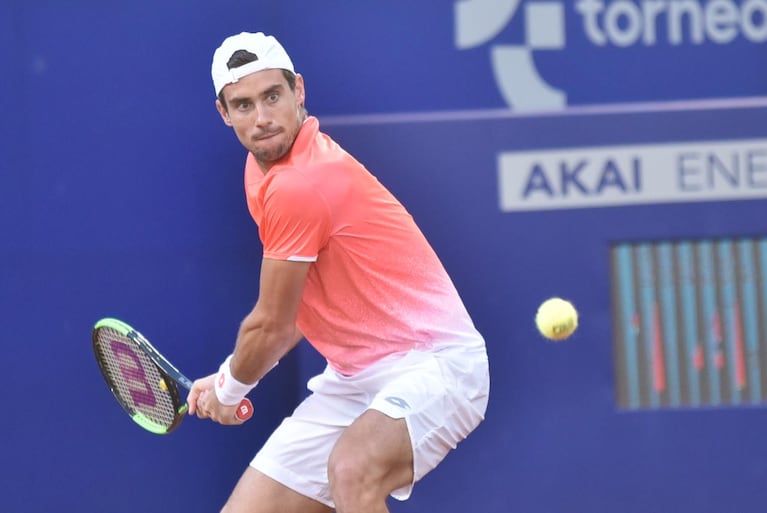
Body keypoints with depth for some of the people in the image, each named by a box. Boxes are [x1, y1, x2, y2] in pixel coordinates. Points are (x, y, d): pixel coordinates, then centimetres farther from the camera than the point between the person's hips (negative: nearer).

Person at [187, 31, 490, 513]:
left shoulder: (300, 184, -21)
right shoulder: (263, 168, 8)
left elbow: (271, 327, -10)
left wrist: (229, 388, 8)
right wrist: (228, 381, 19)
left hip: (430, 364, -9)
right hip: (353, 380, 9)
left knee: (352, 470, -38)